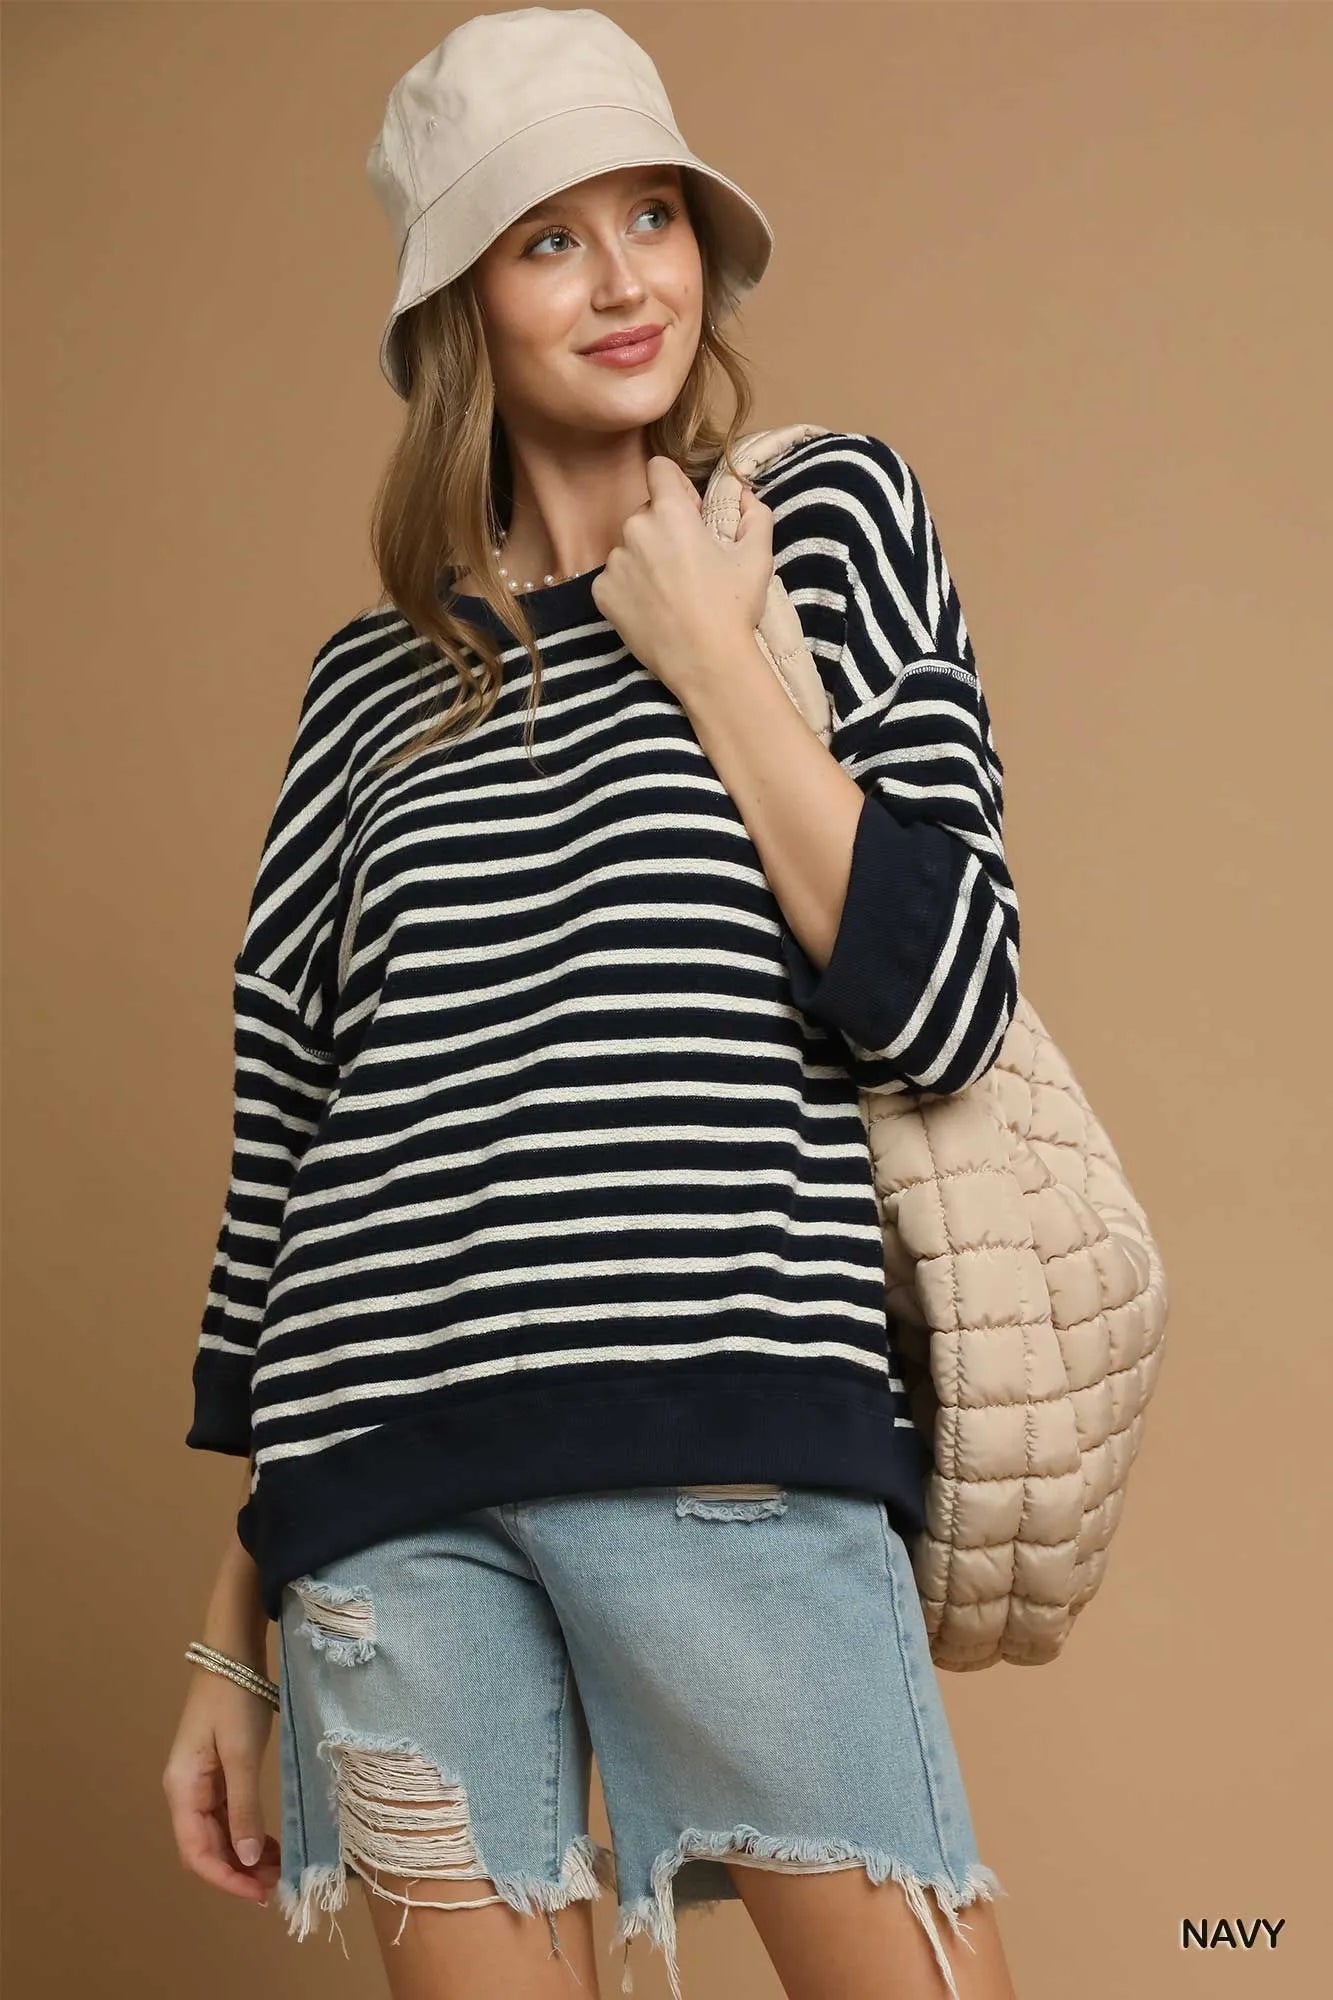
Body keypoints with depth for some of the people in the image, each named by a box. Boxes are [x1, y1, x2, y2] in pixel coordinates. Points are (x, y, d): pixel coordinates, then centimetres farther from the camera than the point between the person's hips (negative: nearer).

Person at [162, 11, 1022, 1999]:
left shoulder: (830, 519, 10)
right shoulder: (373, 684, 15)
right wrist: (231, 1629, 16)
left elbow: (942, 1004, 0)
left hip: (729, 1436, -2)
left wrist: (709, 659, -2)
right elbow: (283, 1137, 16)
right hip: (387, 1467, 2)